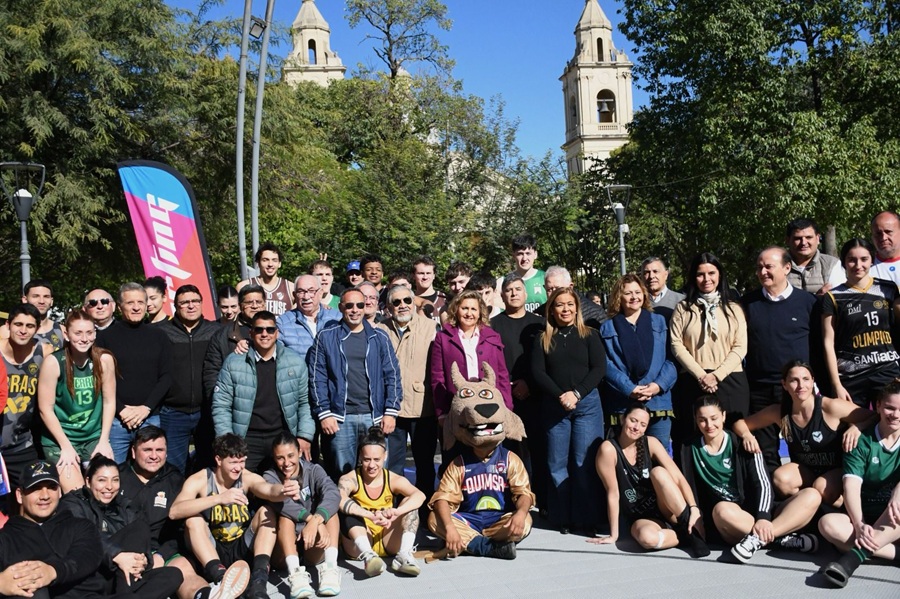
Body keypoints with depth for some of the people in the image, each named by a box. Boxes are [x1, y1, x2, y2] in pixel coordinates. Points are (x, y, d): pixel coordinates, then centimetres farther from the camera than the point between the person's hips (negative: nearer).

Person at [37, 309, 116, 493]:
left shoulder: (104, 359, -6)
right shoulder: (53, 362, -13)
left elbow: (109, 401, 0)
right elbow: (45, 409, -10)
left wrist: (104, 441, -4)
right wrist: (66, 446, -11)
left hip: (94, 437, 3)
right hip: (59, 438, -2)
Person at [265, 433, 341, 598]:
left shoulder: (313, 470, -1)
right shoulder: (270, 477, -2)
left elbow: (333, 494, -23)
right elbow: (281, 502, -26)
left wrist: (315, 521, -41)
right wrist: (312, 519, -41)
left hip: (314, 547, 1)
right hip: (284, 549, -1)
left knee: (328, 509, -20)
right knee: (285, 515, -25)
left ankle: (330, 566, -36)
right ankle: (295, 572, -43)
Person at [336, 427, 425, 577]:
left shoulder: (394, 480, -4)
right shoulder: (350, 479, -10)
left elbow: (420, 496, -24)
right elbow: (339, 500, -35)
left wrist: (396, 512, -44)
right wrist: (372, 516, -49)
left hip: (388, 542, 2)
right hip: (359, 544, -2)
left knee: (410, 502, -16)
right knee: (348, 508, -26)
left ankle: (404, 555, -29)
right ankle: (367, 555, -43)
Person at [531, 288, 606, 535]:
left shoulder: (589, 335, 6)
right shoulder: (543, 339, 9)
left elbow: (599, 368, -2)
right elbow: (537, 372, 0)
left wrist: (577, 393, -12)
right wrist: (560, 396, -12)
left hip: (587, 404, -1)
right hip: (554, 407, 2)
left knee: (585, 463, -3)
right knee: (557, 464, 2)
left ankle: (586, 519, 4)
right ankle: (563, 518, 10)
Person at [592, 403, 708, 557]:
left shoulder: (651, 442, -6)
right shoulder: (608, 448, -16)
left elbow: (678, 477, -12)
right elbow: (612, 493, -14)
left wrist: (694, 508, -27)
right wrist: (614, 534, -10)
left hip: (669, 513, 3)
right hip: (642, 519, -3)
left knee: (658, 471, -27)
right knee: (647, 538, -38)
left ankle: (692, 529, -21)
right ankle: (688, 534, -14)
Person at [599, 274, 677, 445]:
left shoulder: (660, 322, 13)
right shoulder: (607, 328, 10)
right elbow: (606, 365, 0)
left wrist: (659, 384, -11)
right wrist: (629, 389, -13)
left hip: (658, 401, 1)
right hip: (622, 405, -1)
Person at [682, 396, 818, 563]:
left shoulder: (742, 443, 4)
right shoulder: (691, 450, 6)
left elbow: (763, 484, -4)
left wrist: (763, 517, -22)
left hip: (755, 514, 2)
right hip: (723, 524, -2)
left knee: (812, 496, -19)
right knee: (722, 509, -39)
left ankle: (758, 538, -32)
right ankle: (781, 538, -27)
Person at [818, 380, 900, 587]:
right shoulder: (861, 441, 0)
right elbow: (851, 487, -11)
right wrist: (860, 525, -28)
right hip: (866, 517, 1)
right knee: (828, 524, -29)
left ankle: (855, 556, -38)